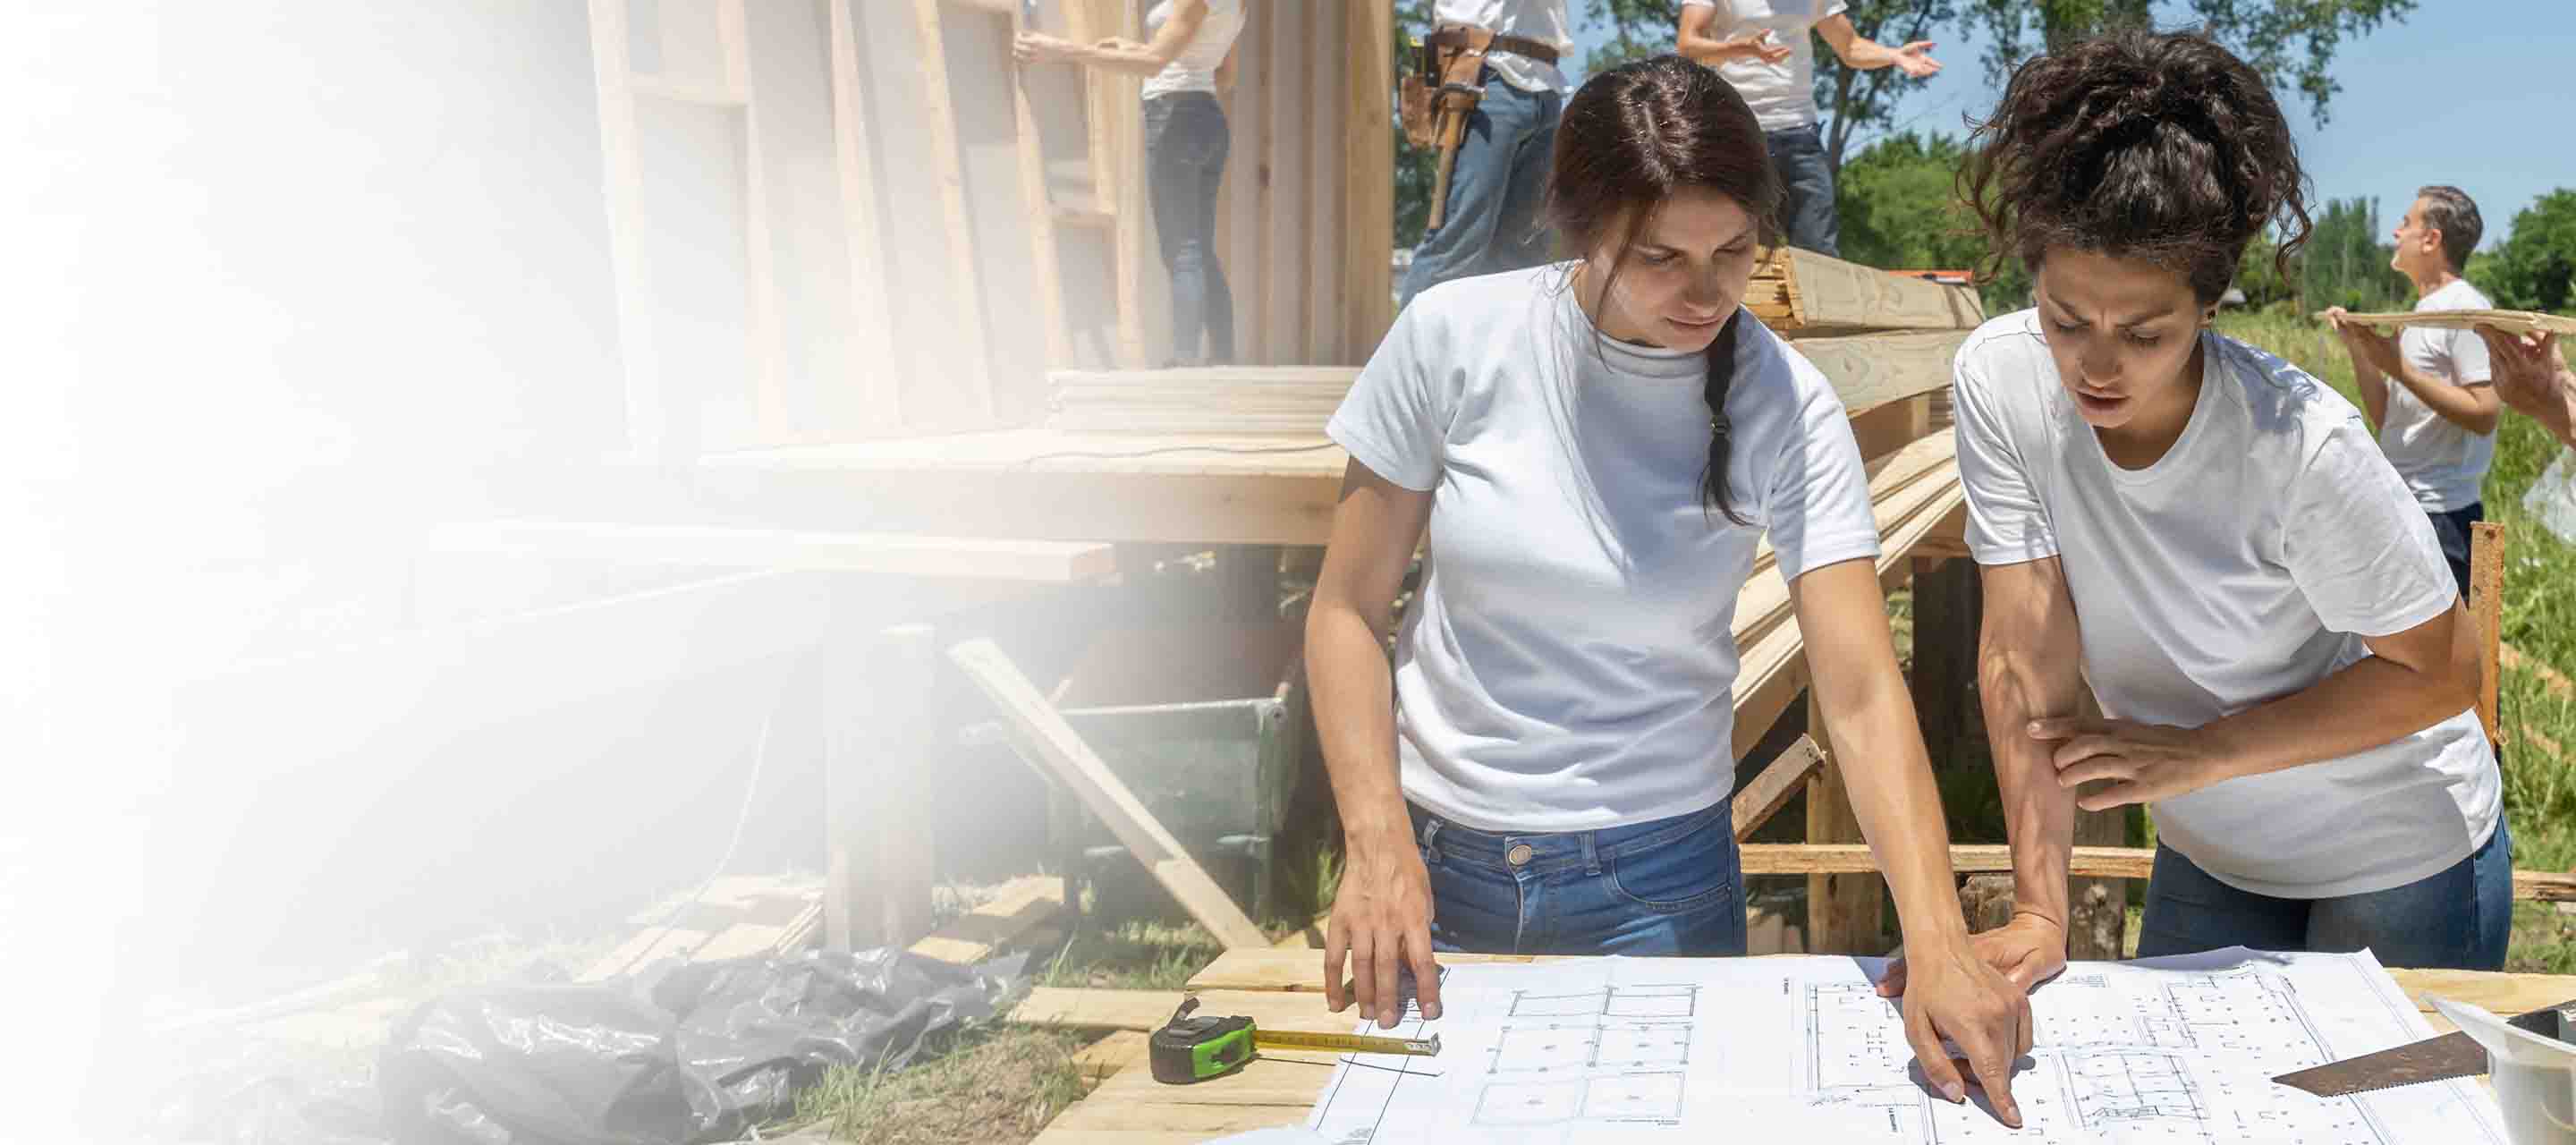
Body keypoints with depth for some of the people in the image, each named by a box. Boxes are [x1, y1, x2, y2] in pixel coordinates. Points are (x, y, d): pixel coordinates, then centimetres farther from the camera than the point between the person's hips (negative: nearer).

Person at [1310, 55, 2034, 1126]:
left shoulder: (1785, 409, -12)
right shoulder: (1455, 337, -12)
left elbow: (1862, 693, -17)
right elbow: (1348, 611, -5)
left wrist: (1937, 945, -30)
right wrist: (1379, 849, -15)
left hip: (1655, 877, -1)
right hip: (1437, 858, 1)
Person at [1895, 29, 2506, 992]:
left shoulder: (2303, 444, -30)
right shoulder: (1997, 380, -21)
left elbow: (2443, 672, -17)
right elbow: (2028, 650, -20)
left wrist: (2198, 753, -24)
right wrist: (2040, 914, -23)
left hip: (2402, 862, -3)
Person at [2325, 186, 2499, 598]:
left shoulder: (2465, 308, -10)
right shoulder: (2422, 312, 16)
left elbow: (2484, 415, -17)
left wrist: (2400, 368, -19)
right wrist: (2356, 348, 6)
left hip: (2441, 516, -9)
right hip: (2399, 510, 9)